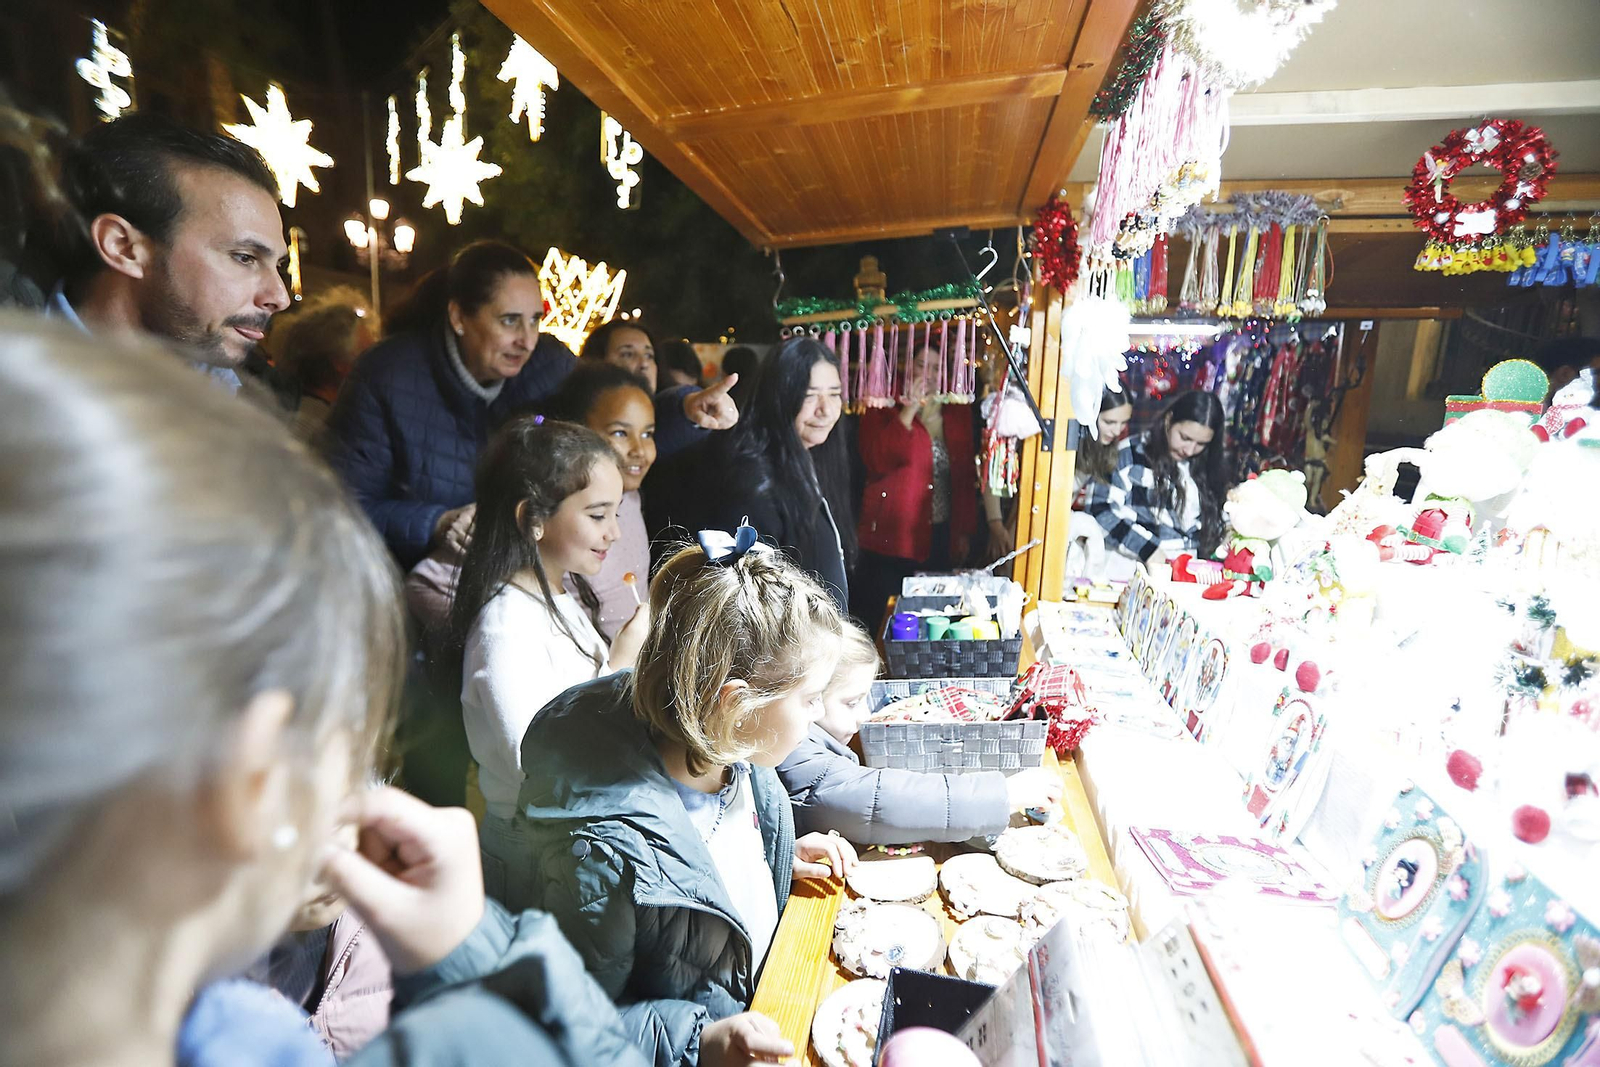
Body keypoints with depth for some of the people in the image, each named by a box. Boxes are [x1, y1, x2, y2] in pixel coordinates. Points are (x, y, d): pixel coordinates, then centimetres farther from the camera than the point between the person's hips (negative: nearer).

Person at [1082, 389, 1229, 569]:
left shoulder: (1208, 468, 14)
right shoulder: (1132, 454, -2)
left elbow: (1214, 526, 19)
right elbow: (1099, 508, -10)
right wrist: (1145, 548, -16)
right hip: (1135, 566, -6)